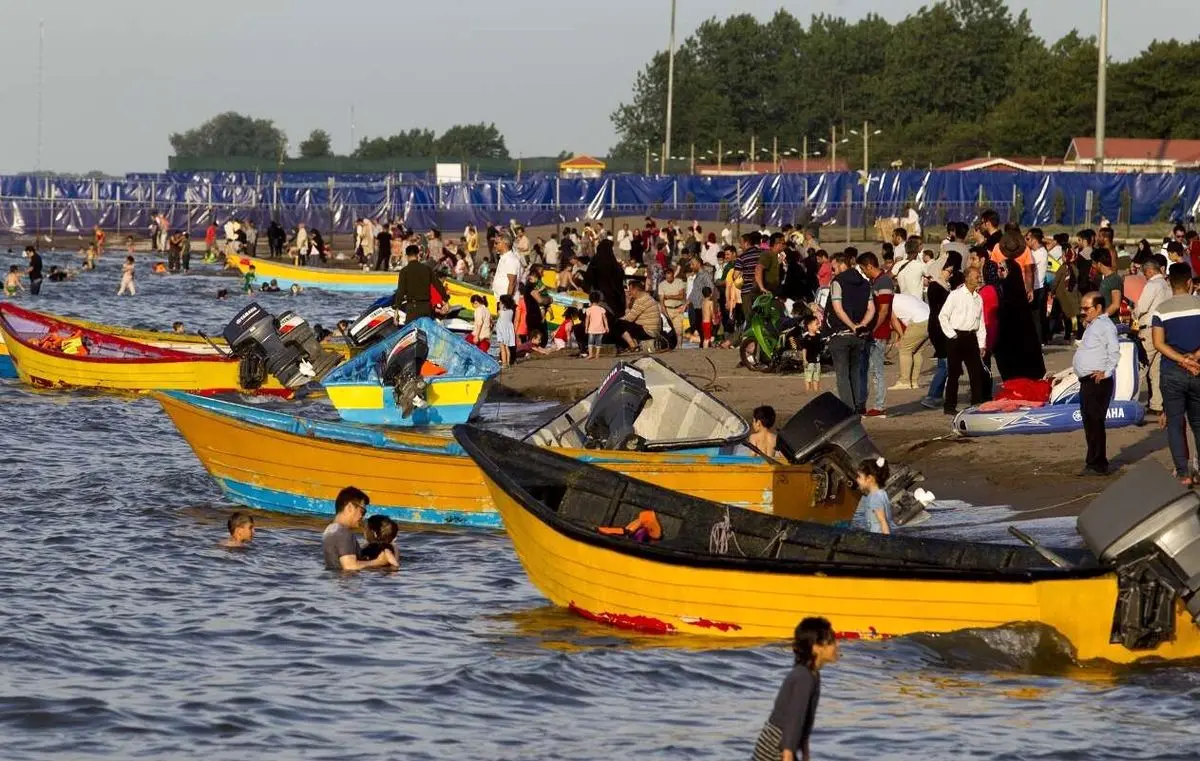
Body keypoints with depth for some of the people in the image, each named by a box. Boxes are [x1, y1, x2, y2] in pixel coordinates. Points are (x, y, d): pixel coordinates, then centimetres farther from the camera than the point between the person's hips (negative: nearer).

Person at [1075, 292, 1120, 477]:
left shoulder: (1105, 325, -10)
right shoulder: (1092, 326, 21)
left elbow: (1114, 352, -18)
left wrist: (1106, 372, -22)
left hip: (1098, 382, -10)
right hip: (1087, 382, 10)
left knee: (1095, 422, -8)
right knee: (1088, 421, 13)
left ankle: (1097, 465, -5)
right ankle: (1096, 463, 20)